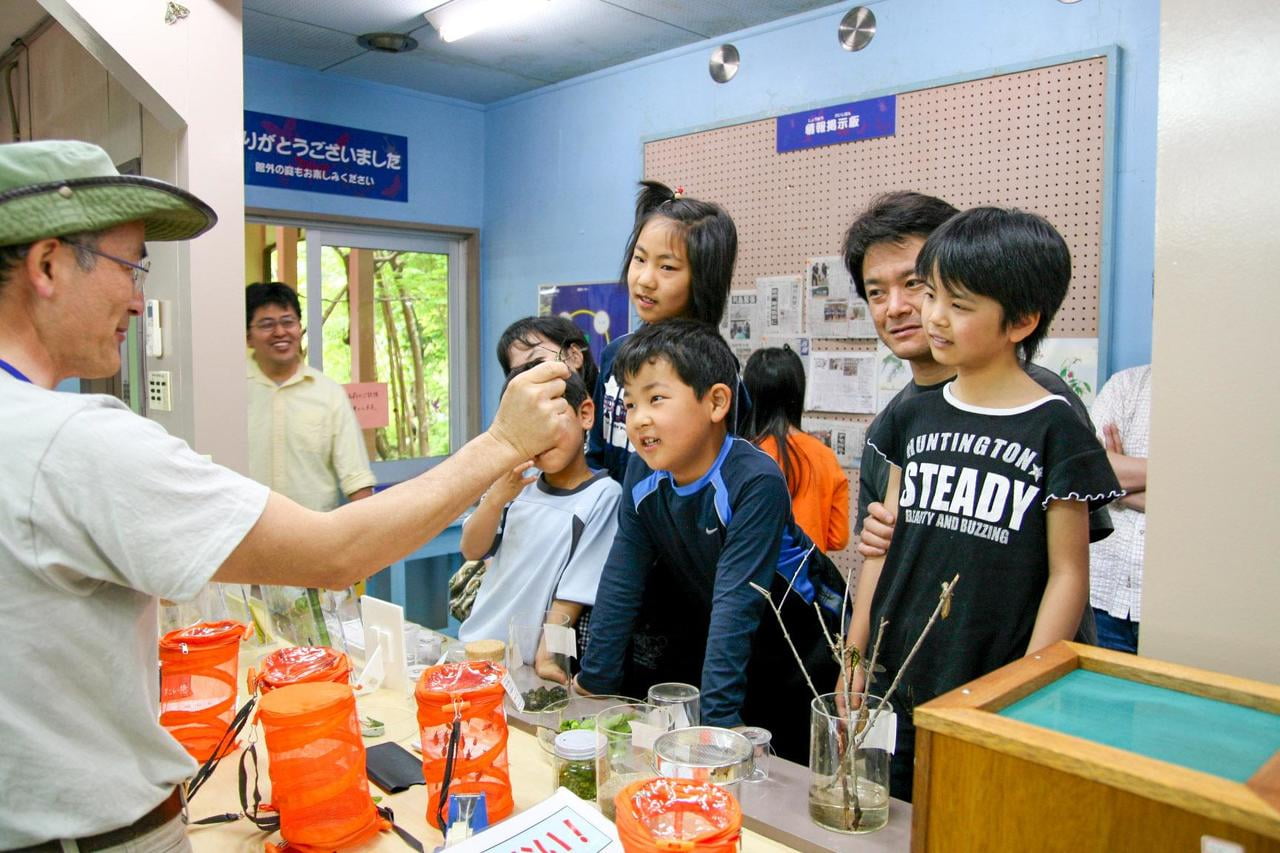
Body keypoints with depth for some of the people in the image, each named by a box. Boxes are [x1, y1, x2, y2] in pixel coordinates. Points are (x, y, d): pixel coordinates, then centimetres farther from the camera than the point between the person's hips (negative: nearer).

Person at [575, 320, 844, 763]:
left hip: (799, 640, -5)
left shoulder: (755, 482, -31)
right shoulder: (642, 474, -13)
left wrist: (717, 719, -36)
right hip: (708, 638, 5)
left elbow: (734, 604, -35)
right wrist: (593, 685, -9)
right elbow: (620, 586, -9)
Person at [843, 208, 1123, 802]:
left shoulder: (1054, 430, -8)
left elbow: (1068, 574, -6)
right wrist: (854, 657, 8)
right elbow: (885, 544, 8)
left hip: (991, 699, -4)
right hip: (894, 687, 4)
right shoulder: (915, 417, 5)